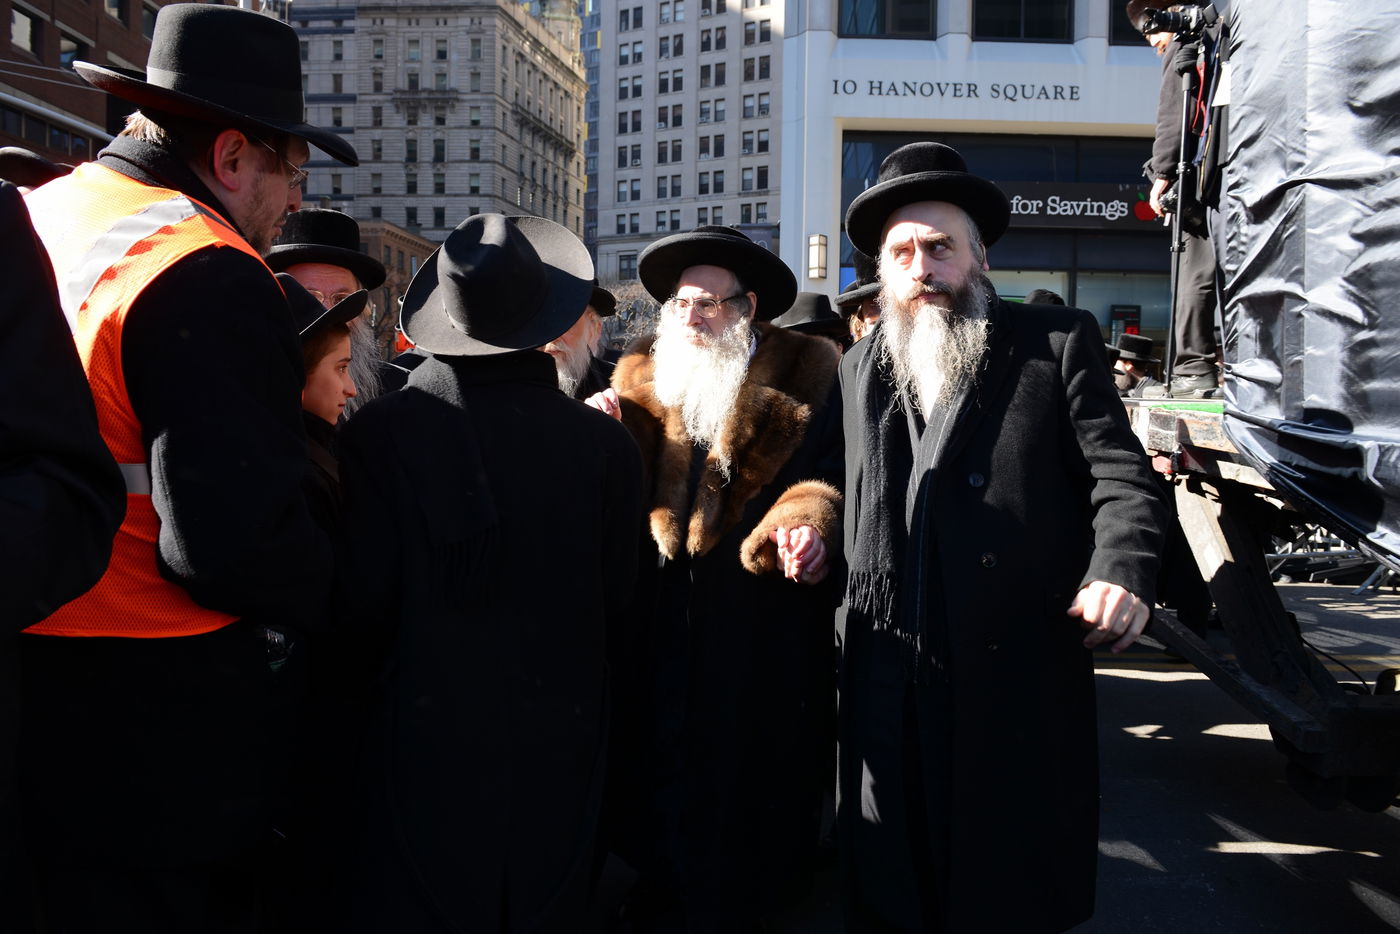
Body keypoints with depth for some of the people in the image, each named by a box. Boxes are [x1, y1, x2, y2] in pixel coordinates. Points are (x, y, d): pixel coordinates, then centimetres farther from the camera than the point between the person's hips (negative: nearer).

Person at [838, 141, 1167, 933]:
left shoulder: (1058, 343, 1)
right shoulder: (858, 368, 14)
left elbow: (1121, 477, -5)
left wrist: (1122, 569, -22)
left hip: (1021, 683, -3)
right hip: (888, 687, 4)